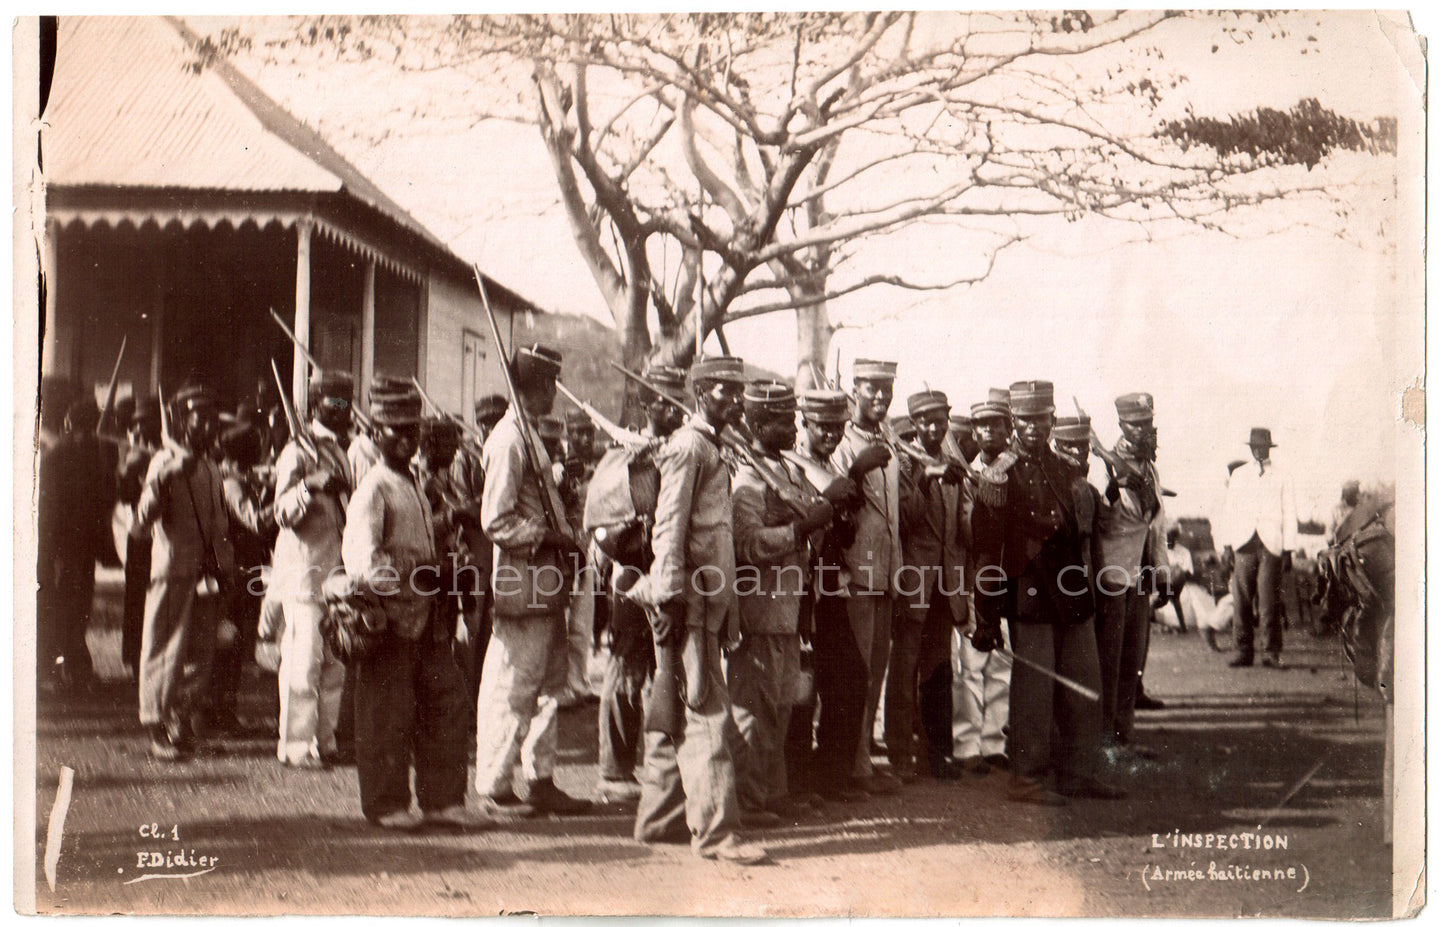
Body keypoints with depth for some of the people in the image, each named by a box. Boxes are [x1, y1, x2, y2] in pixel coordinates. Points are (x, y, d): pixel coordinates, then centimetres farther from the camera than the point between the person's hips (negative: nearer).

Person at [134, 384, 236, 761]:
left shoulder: (212, 468, 17)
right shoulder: (165, 461, -6)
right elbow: (144, 516, -18)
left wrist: (226, 569, 18)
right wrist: (167, 476, -31)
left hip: (205, 571, 7)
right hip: (173, 570, -7)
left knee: (201, 652, 8)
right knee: (165, 650, -3)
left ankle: (184, 721, 19)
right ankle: (158, 728, 5)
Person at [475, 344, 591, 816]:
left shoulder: (532, 436, 17)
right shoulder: (509, 440, -14)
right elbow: (496, 523, -20)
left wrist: (562, 536, 10)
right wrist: (548, 534, -16)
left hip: (547, 581, 10)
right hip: (523, 580, -10)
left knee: (549, 683, 14)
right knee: (511, 688, -2)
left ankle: (540, 781, 22)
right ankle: (496, 786, 6)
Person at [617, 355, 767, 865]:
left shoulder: (710, 449, 19)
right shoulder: (688, 446, -11)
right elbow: (669, 527, -17)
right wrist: (670, 597, -22)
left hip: (705, 598, 10)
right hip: (689, 599, -10)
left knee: (674, 712, 13)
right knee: (708, 712, -10)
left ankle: (658, 819, 19)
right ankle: (715, 831, -9)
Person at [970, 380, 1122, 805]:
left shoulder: (1068, 472, 13)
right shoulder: (1000, 476, -7)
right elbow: (987, 549, -9)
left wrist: (1085, 589, 17)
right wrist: (987, 617, -11)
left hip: (1072, 597, 7)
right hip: (1031, 598, -7)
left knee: (1084, 686, 10)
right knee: (1033, 689, -4)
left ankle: (1078, 771, 20)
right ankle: (1026, 778, 5)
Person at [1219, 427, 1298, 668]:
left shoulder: (1282, 479, 9)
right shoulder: (1238, 476, 15)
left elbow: (1289, 516, 7)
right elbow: (1229, 512, 15)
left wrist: (1288, 550, 0)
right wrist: (1227, 545, 7)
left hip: (1271, 545, -2)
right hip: (1243, 544, 2)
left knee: (1269, 600, -8)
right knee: (1242, 600, -2)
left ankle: (1273, 652, -2)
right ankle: (1243, 651, 3)